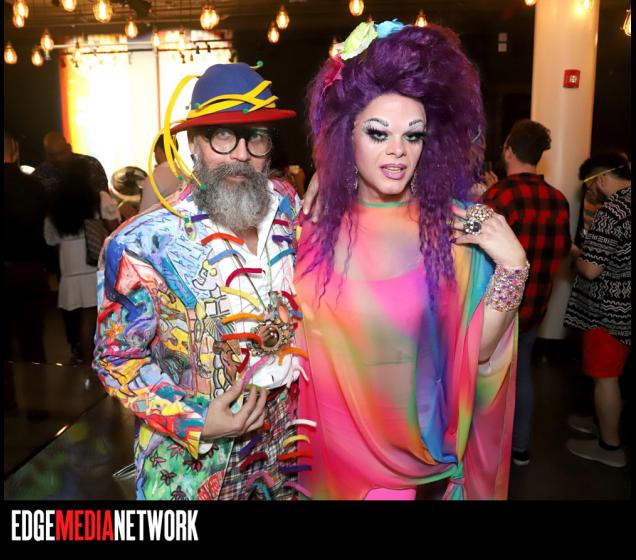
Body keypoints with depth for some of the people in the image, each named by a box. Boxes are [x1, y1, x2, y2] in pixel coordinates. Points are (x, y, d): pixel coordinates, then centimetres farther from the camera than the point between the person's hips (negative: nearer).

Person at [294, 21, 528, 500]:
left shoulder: (458, 228, -13)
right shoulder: (317, 224, -9)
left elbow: (477, 350, -13)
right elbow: (295, 335, 1)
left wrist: (512, 264, -22)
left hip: (417, 439, -1)